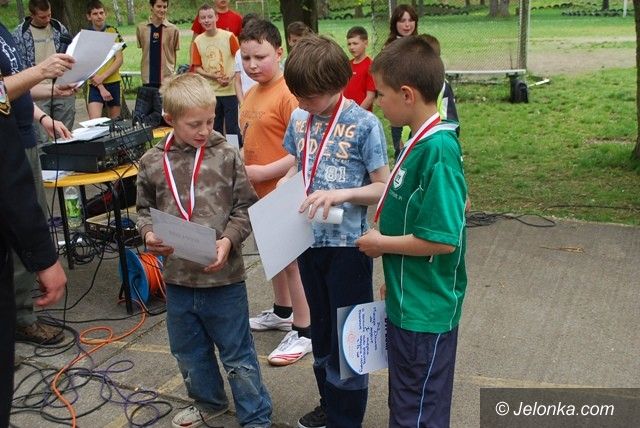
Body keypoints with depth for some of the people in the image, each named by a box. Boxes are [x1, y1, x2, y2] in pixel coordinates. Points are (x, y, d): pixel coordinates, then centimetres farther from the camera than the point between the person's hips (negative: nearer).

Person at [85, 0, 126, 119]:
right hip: (94, 84, -2)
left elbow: (119, 59, -1)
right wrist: (101, 87, -12)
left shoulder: (113, 32, 4)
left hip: (113, 82, 2)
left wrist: (102, 77, -13)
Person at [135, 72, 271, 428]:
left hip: (224, 277, -4)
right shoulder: (153, 162, -2)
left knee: (238, 353, 10)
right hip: (178, 277, 4)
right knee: (189, 351, 23)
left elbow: (245, 208, -5)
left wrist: (228, 240, -20)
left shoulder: (226, 156, -9)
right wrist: (149, 233, -9)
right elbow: (145, 208, 10)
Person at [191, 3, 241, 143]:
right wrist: (215, 77, -11)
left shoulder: (228, 36, -6)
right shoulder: (198, 41, 0)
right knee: (215, 127, 10)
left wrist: (232, 75, -17)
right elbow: (196, 68, 3)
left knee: (232, 127, 1)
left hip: (230, 90, -2)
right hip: (210, 92, 2)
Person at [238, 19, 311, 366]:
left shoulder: (287, 95, -19)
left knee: (293, 261, 1)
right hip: (260, 193, 9)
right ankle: (282, 312, 40)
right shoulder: (250, 96, 7)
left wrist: (264, 172, -21)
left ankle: (303, 332, 13)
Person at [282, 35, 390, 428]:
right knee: (321, 328, 20)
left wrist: (340, 194, -26)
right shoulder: (299, 119, 3)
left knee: (348, 334, 7)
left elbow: (384, 188, -12)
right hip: (310, 241, 6)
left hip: (348, 245, -6)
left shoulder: (364, 125, -14)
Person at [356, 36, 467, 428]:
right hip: (409, 303, 9)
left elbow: (442, 239, -28)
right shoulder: (422, 142, 4)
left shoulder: (438, 151, -24)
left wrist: (382, 244, -15)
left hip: (425, 311, -9)